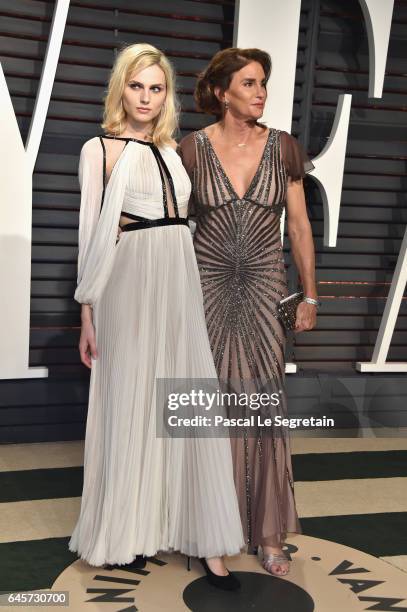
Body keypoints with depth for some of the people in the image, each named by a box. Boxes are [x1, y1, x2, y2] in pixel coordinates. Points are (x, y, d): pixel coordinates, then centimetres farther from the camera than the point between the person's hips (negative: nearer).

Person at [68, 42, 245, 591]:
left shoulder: (172, 150, 16)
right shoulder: (100, 149, 1)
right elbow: (92, 233, -3)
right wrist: (87, 312, -6)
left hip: (181, 284, 5)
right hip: (131, 286, -5)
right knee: (132, 406, 3)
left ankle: (200, 534, 10)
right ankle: (127, 530, 21)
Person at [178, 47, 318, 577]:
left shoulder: (284, 148, 2)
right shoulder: (192, 149, -2)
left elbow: (299, 227, 6)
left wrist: (310, 296, 6)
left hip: (262, 289, 1)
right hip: (206, 287, -1)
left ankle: (269, 532, 14)